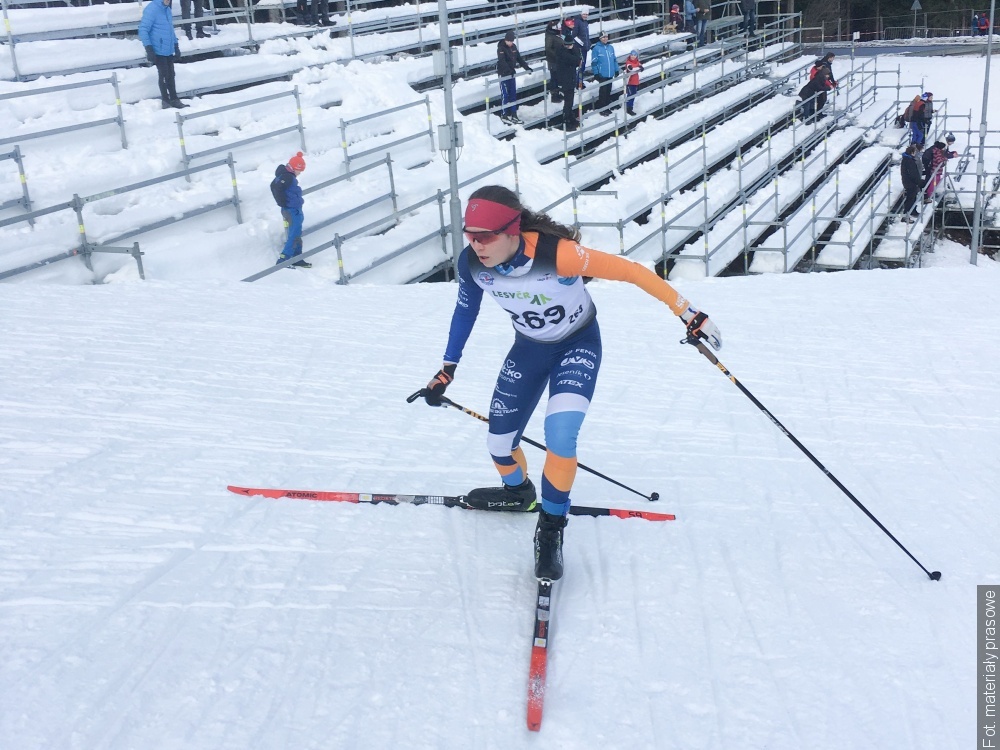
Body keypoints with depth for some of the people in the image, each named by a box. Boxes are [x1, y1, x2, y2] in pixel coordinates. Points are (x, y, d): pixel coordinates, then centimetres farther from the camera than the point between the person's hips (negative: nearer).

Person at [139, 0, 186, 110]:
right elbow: (143, 30, -16)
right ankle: (165, 100, 11)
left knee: (171, 75, 10)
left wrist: (176, 46, 20)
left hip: (169, 50, 7)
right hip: (158, 50, -7)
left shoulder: (167, 9, 11)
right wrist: (149, 49, -20)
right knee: (163, 75, -1)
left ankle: (174, 99, 18)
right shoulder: (151, 9, -14)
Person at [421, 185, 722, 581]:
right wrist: (448, 368, 4)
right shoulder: (472, 262, -23)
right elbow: (465, 310, -2)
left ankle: (551, 527, 0)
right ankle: (518, 492, 43)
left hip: (578, 344, -4)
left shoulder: (558, 254, -38)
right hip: (529, 348, 5)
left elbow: (630, 271, -31)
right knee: (499, 442, 8)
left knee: (559, 435, -24)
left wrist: (688, 314, -28)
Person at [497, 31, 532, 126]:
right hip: (504, 74, -7)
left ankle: (513, 115, 15)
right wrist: (509, 70, -40)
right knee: (505, 95, -2)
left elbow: (519, 58, 14)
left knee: (513, 94, 9)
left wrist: (526, 67, 8)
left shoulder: (513, 47, 6)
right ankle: (504, 115, 7)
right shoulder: (501, 48, -15)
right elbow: (502, 61, -28)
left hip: (511, 73, 7)